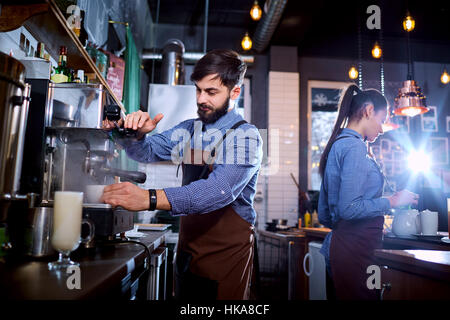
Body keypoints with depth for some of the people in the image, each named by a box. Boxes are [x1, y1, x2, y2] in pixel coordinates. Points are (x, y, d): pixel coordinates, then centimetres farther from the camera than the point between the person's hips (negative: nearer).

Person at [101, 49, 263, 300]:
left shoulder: (245, 137, -14)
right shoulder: (188, 131, 6)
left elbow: (220, 190, -30)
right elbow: (147, 152, 9)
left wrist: (150, 199, -41)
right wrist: (137, 133, -15)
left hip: (227, 253, -5)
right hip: (188, 250, 5)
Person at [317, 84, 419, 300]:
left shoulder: (337, 145, 17)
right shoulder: (354, 147, -11)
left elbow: (324, 216, 18)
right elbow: (349, 208, -20)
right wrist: (391, 201, -6)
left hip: (336, 243, 10)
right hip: (354, 249, -10)